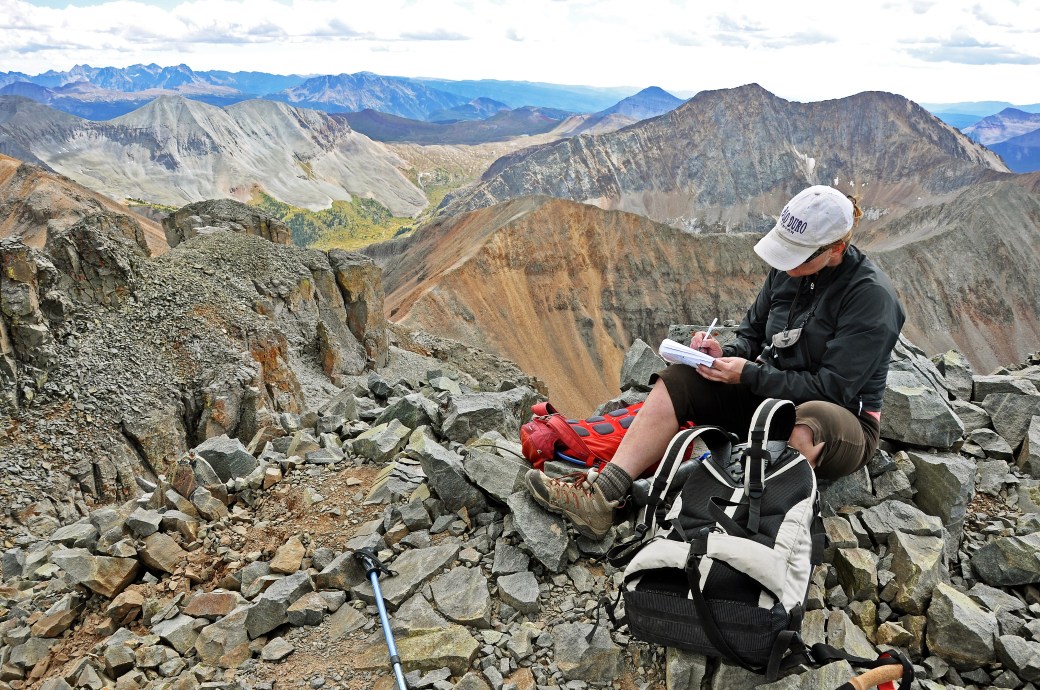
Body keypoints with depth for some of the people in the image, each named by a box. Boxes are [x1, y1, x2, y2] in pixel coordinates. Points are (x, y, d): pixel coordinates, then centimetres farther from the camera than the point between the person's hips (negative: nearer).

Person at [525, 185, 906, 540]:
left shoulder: (870, 294, -19)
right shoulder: (788, 268, 0)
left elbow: (832, 388, -22)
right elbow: (753, 330, 12)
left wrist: (749, 374, -24)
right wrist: (727, 354, -10)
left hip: (844, 418, -6)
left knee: (812, 421, -44)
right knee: (677, 380, -14)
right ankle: (600, 497, -26)